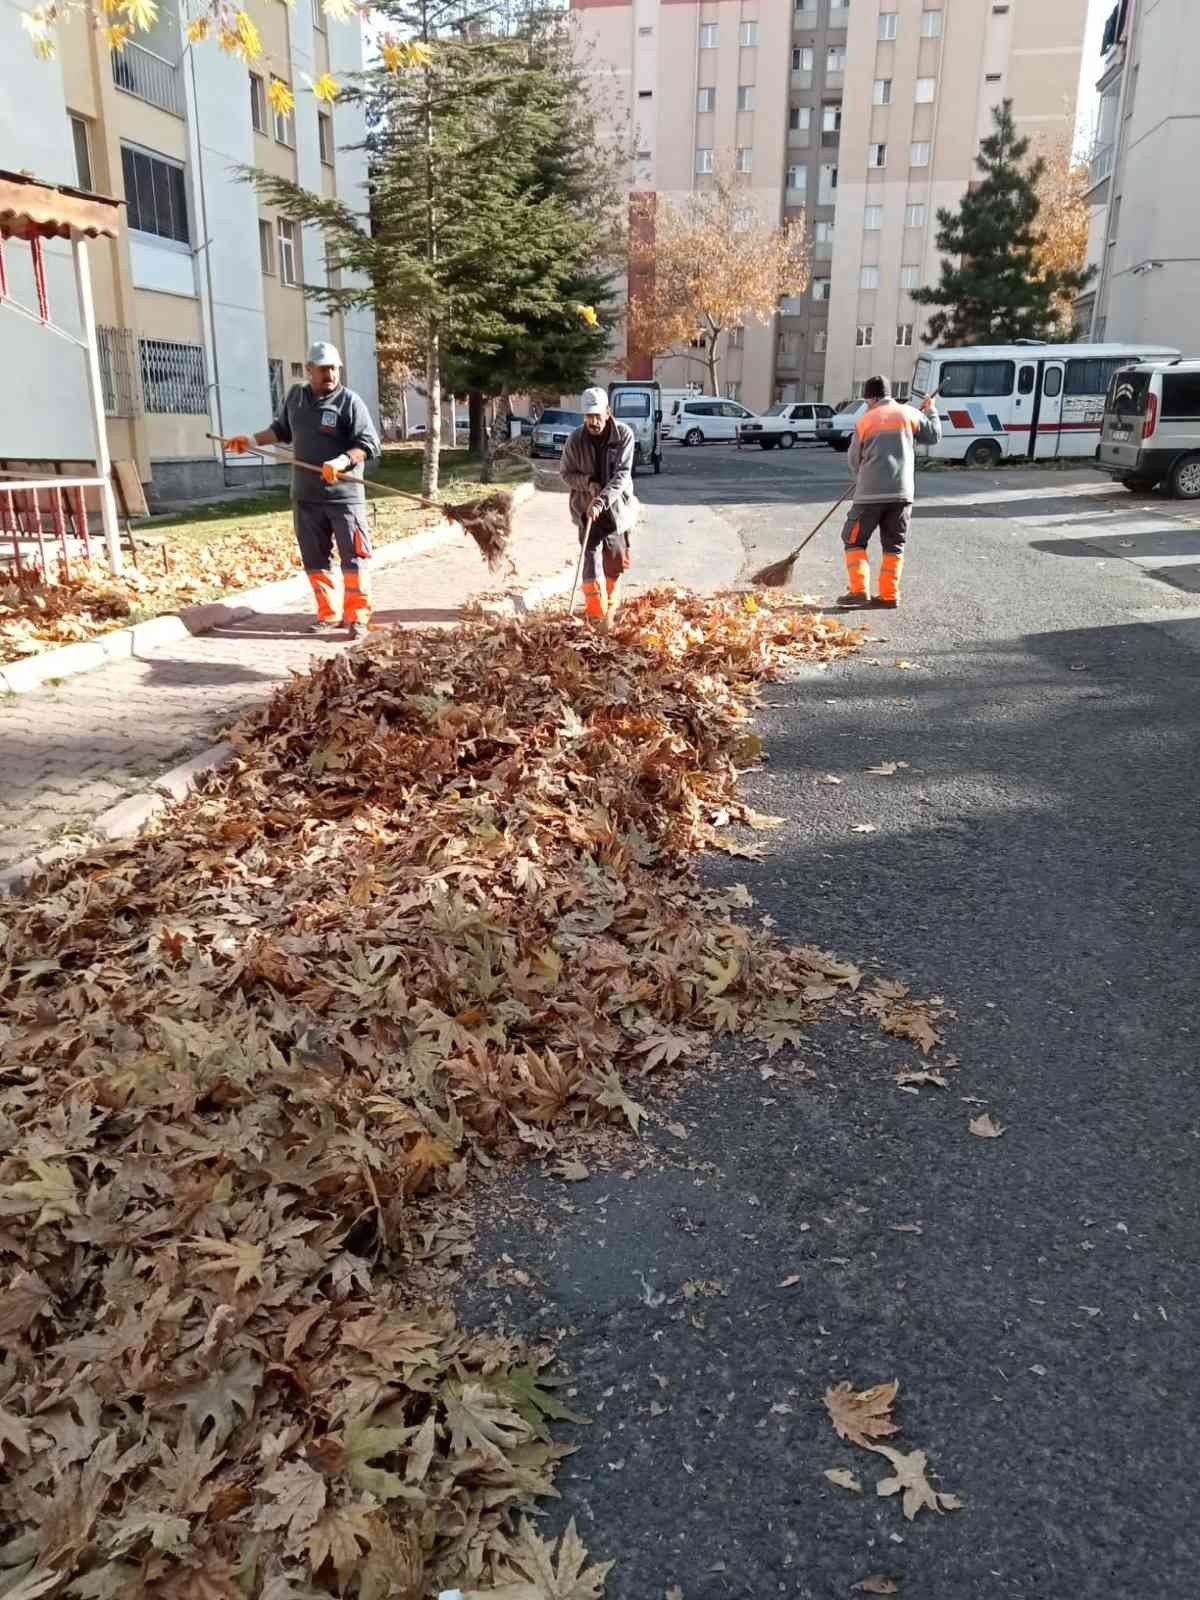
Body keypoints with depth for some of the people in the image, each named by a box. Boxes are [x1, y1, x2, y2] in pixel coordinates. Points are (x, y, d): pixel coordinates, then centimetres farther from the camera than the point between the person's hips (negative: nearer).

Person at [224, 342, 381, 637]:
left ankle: (358, 617, 4)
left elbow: (369, 444, -13)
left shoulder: (350, 401, -7)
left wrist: (343, 461, -28)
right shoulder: (295, 396, 11)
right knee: (315, 559, 8)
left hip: (345, 496, -5)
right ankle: (328, 615, 17)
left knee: (353, 557, -3)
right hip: (305, 497, 5)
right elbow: (282, 429, 28)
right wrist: (251, 441, 20)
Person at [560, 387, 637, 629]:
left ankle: (609, 611, 34)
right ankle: (597, 618, -13)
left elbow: (622, 474, -20)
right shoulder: (576, 440, -8)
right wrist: (587, 483, -18)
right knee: (592, 561, -13)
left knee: (616, 564, 12)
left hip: (617, 508, 1)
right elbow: (567, 473, 2)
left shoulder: (624, 435, -12)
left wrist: (601, 501, -32)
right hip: (587, 510, -1)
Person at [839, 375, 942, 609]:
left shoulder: (865, 420, 4)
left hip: (870, 492, -2)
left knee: (855, 541, 8)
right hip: (902, 492, 2)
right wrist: (931, 410, 33)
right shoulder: (908, 413, 7)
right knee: (894, 545, 9)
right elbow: (933, 435, 18)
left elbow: (853, 459, 10)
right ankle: (889, 595, 6)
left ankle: (859, 590, -4)